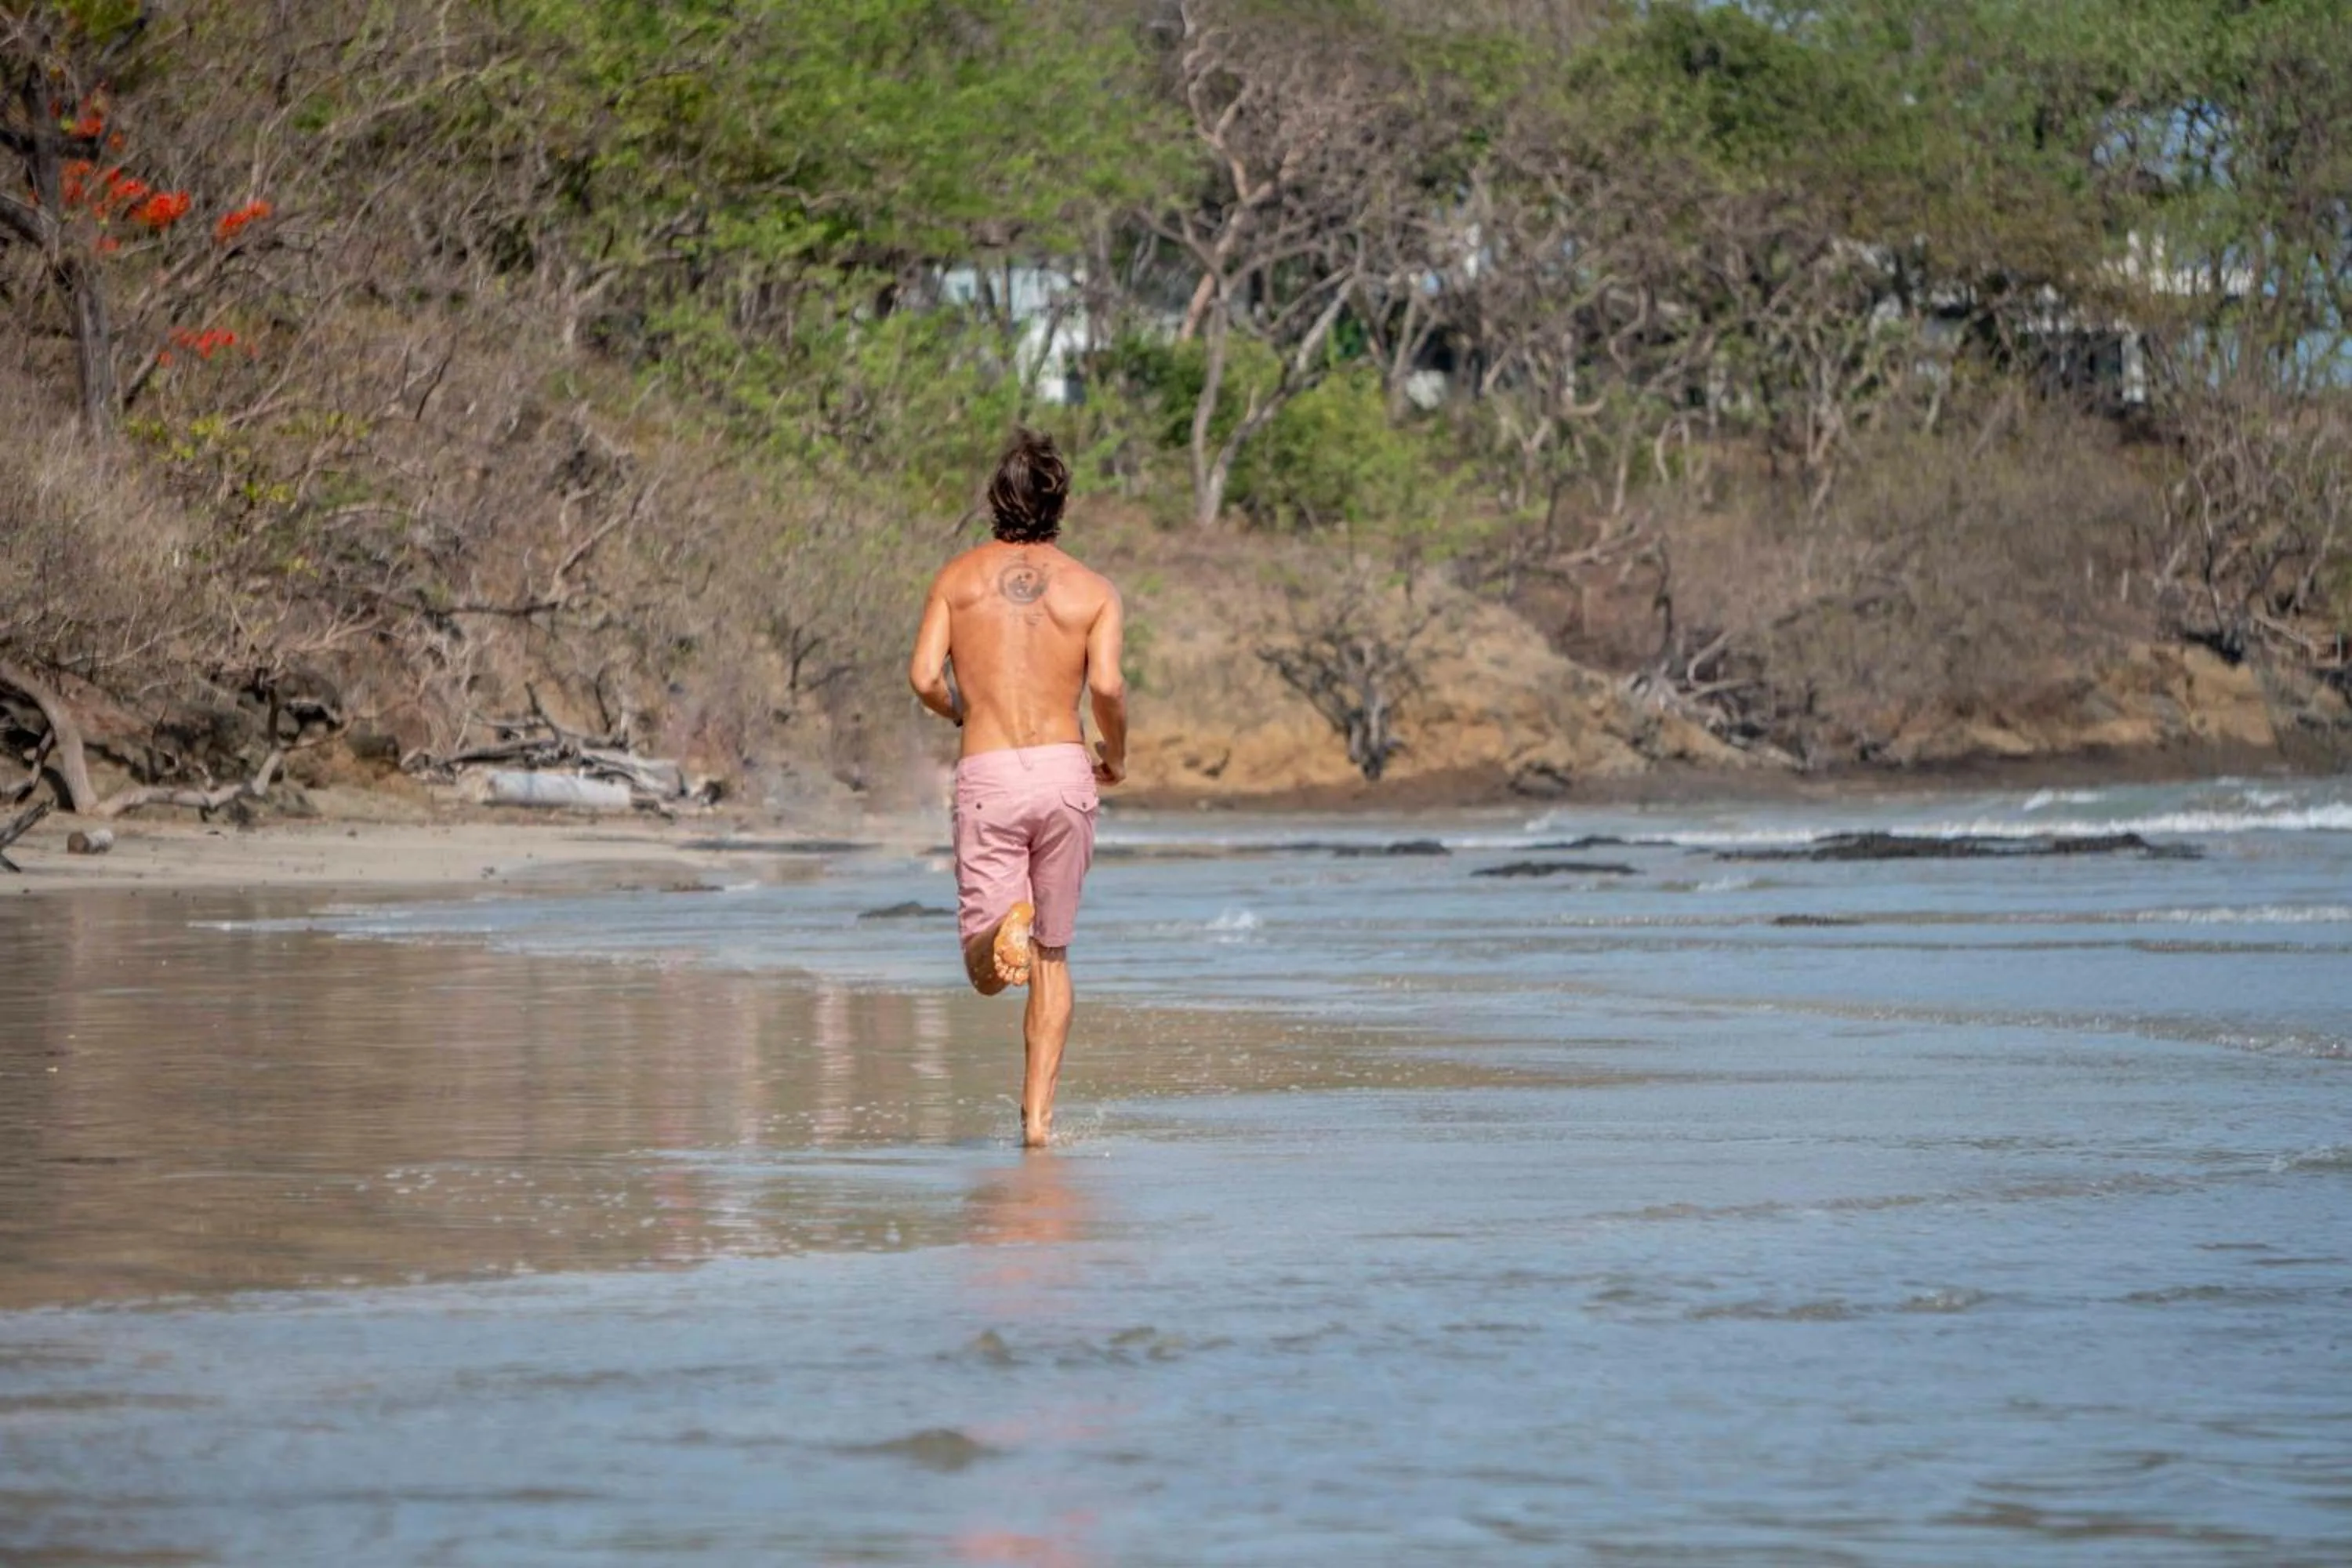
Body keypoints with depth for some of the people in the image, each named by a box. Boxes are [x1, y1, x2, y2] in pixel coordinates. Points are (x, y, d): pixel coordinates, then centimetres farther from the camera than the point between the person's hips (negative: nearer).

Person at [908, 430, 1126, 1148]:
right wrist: (1116, 754, 10)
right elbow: (1107, 686, -9)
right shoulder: (1093, 589, 6)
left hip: (988, 775, -1)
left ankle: (1007, 924, -36)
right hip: (1064, 769, 1)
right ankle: (1038, 1116, 8)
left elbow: (925, 677, -2)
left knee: (988, 972, 0)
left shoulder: (958, 577, 9)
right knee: (1052, 958, 15)